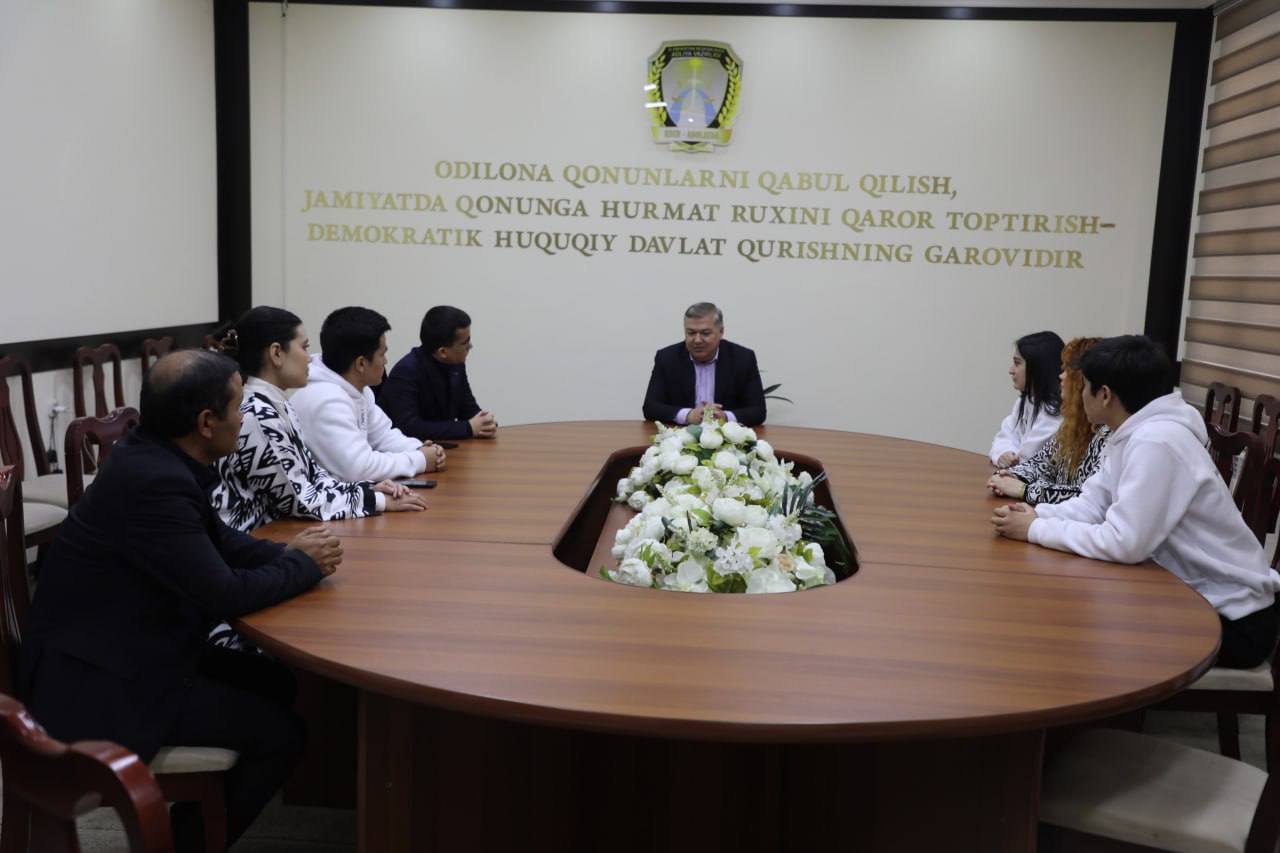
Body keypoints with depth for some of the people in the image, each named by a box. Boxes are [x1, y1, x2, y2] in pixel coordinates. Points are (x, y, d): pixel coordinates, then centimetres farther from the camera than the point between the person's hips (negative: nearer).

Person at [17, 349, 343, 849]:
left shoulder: (157, 455, 0)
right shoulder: (155, 480, -29)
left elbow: (215, 540, 13)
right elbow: (224, 594, -25)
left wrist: (287, 552, -3)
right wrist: (304, 565, -9)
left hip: (124, 649, 10)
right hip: (96, 682, -10)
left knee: (274, 682, 15)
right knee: (281, 734, -8)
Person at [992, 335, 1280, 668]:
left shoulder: (1157, 442, -28)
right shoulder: (1130, 434, 3)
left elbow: (1123, 543, -32)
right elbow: (1091, 505, 4)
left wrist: (1036, 530, -22)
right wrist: (1036, 515, -15)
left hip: (1233, 618, -8)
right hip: (1193, 593, 8)